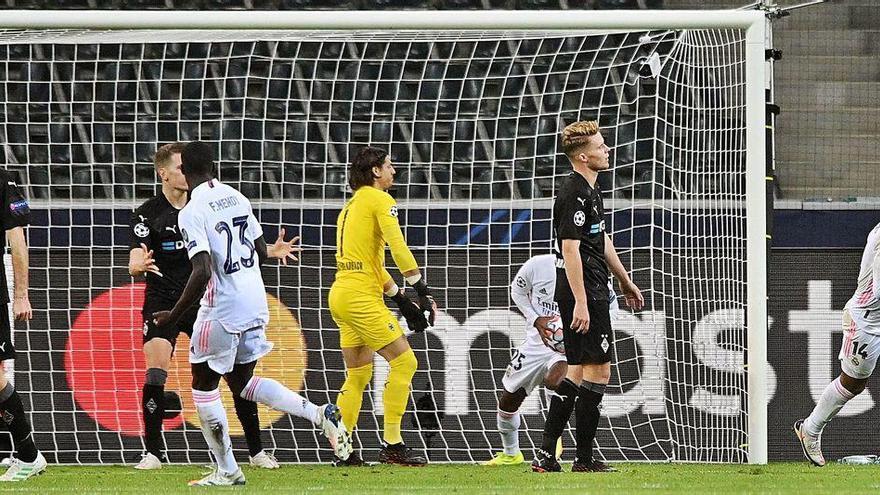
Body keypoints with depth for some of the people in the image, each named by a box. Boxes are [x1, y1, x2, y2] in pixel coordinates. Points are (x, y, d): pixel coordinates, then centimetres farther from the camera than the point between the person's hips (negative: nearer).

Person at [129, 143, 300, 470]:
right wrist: (140, 266, -41)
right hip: (163, 304, -4)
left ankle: (256, 451, 8)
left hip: (204, 304, 4)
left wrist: (270, 251, 5)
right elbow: (135, 263, -16)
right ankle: (153, 453, -7)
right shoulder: (148, 214, -7)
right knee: (155, 372, -18)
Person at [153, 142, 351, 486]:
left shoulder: (192, 212, -15)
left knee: (204, 386, 9)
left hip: (222, 309, -7)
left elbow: (202, 273, -24)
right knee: (242, 383, 20)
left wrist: (173, 316, -17)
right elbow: (262, 253, 16)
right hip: (256, 304, 7)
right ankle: (320, 415, 4)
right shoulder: (237, 198, 8)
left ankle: (227, 471, 11)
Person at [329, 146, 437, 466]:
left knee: (358, 375, 15)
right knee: (404, 362, -7)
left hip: (340, 295, 9)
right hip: (361, 297, -9)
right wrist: (423, 290, -13)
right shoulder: (379, 200, -6)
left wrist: (402, 301, 24)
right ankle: (392, 445, -9)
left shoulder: (352, 205, 23)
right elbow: (398, 248, -16)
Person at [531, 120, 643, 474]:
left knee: (577, 371, 12)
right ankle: (584, 458, 0)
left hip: (590, 292, 11)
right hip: (584, 293, -11)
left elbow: (602, 241, 28)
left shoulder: (589, 190, 16)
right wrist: (580, 302, -24)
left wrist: (625, 281, 34)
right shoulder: (575, 194, -16)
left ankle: (546, 454, 12)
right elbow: (570, 249, -21)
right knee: (598, 371, -5)